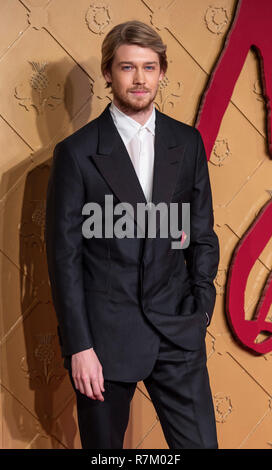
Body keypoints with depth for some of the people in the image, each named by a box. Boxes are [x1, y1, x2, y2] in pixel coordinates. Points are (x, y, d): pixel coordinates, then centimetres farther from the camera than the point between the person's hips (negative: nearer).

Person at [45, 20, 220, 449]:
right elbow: (64, 255, -5)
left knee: (200, 442, 6)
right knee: (104, 446, 11)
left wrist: (202, 304, 2)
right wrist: (78, 346, -9)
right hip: (105, 334, -2)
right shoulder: (76, 152, -5)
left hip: (178, 332, 3)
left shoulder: (188, 143, 6)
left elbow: (202, 233, 12)